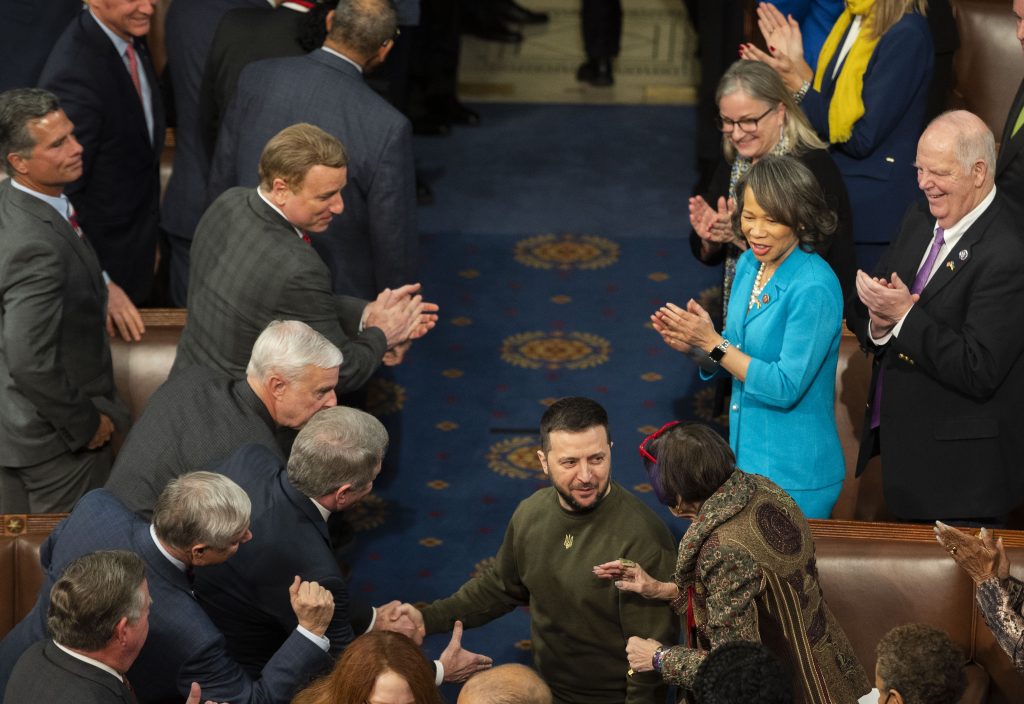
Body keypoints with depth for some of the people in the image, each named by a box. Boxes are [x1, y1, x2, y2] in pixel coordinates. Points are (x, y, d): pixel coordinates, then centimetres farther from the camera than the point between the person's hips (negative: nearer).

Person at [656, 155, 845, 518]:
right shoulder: (749, 264, 4)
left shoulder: (814, 290, -21)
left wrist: (714, 343, -21)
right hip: (745, 457, 7)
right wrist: (694, 344, -8)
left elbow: (786, 387, -22)